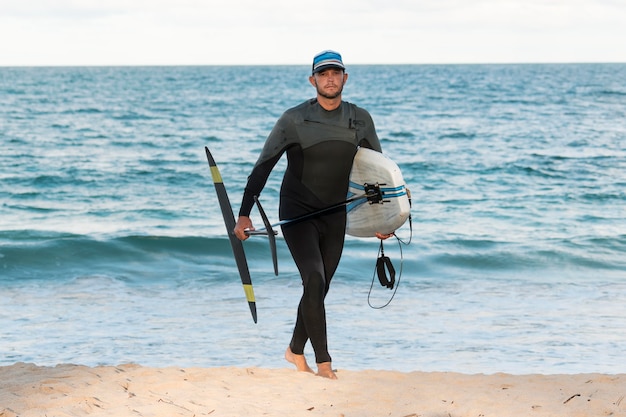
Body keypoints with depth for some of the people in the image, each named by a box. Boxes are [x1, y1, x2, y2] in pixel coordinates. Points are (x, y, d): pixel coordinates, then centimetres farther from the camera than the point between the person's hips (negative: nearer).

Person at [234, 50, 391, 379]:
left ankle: (296, 350, 31)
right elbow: (263, 167, -4)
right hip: (296, 215, -4)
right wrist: (244, 214, -9)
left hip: (335, 218, 4)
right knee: (314, 281, -19)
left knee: (319, 288, 9)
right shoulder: (294, 120, -9)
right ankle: (324, 363, -15)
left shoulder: (360, 120, 1)